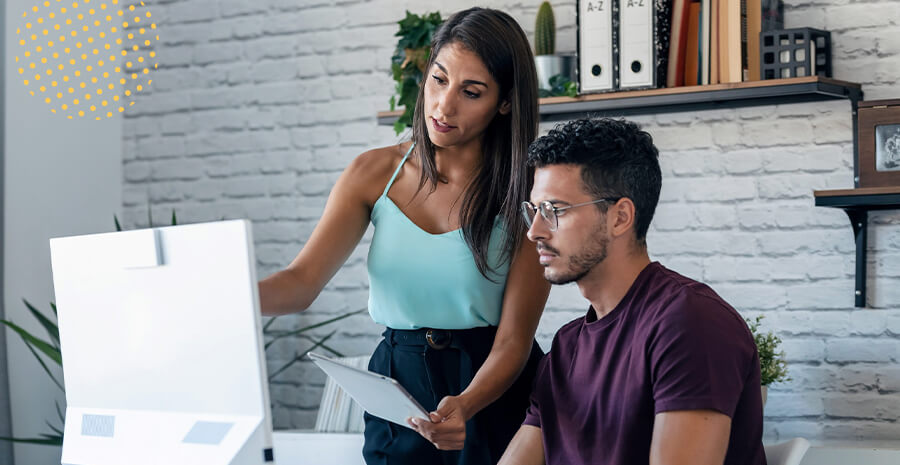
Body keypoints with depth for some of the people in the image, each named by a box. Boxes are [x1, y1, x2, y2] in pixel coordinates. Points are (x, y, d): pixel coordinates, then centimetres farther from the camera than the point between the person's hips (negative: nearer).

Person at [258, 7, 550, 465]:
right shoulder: (375, 173, -2)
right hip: (398, 387, 2)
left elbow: (513, 340, -14)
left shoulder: (523, 194, -12)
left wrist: (463, 406, -33)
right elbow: (303, 280, -11)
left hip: (494, 391, -2)